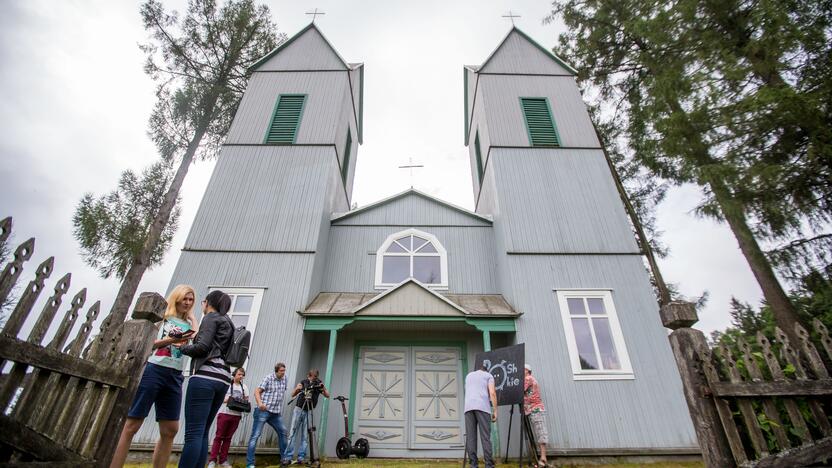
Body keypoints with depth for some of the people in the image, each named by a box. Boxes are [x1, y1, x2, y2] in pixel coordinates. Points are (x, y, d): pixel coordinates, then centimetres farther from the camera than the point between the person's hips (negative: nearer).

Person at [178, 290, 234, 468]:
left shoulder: (211, 317, 3)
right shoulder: (227, 323, 28)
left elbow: (202, 347, -9)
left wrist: (181, 347, 7)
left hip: (205, 376, -8)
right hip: (223, 380, 8)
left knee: (193, 433, -12)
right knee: (202, 433, 8)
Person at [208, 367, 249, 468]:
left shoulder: (244, 387, 11)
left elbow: (247, 400, 12)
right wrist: (227, 400, -20)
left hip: (236, 415, 3)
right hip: (224, 413, -3)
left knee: (228, 438, 7)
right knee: (219, 436, 0)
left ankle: (223, 460, 14)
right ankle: (212, 460, 6)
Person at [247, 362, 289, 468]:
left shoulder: (284, 378, 8)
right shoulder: (268, 378, -9)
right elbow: (257, 391, -13)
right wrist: (260, 403, -31)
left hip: (276, 412, 7)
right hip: (264, 411, -7)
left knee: (283, 432, 10)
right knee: (255, 435, -7)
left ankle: (284, 457, 23)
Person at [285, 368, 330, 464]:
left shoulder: (319, 384, -1)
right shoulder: (303, 382, 0)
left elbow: (327, 396, -7)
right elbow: (293, 394, -1)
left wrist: (323, 388, -26)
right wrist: (297, 389, -23)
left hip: (309, 412, 0)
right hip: (298, 409, 1)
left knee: (305, 436, -1)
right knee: (292, 433, -2)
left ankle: (301, 457, 5)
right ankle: (288, 457, 2)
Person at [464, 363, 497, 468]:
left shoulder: (468, 375, 30)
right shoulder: (488, 375, 17)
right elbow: (492, 393, 2)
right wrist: (495, 411, 4)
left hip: (468, 407, 3)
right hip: (483, 407, -3)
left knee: (470, 437, 3)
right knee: (485, 437, -2)